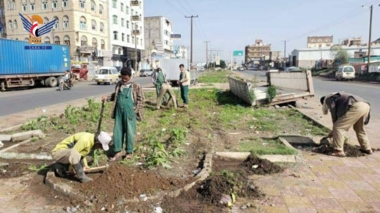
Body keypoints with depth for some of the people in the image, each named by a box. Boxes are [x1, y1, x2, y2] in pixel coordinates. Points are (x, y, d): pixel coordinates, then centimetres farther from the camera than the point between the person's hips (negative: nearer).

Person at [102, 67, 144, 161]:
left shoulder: (136, 86, -7)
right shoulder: (119, 84, 9)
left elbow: (141, 99, -5)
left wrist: (135, 110, -12)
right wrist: (107, 97, 7)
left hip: (130, 113, -5)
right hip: (119, 112, 5)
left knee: (129, 132, 4)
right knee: (117, 131, 7)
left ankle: (129, 152, 19)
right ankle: (118, 153, 17)